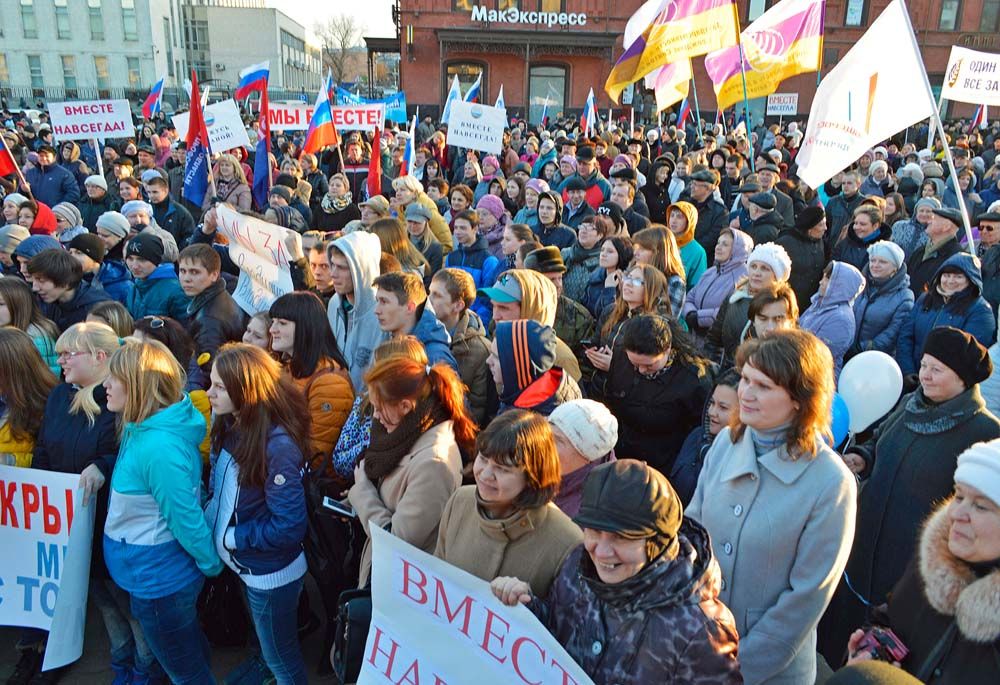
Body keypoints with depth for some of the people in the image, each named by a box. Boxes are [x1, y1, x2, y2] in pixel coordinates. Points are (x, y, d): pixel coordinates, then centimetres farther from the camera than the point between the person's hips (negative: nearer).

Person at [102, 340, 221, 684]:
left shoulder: (158, 447, -33)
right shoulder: (143, 430, -3)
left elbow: (185, 517, -27)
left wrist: (211, 565, -14)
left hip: (158, 579, -9)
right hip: (157, 571, 9)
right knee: (191, 653, 28)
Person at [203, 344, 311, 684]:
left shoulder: (277, 444, -30)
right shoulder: (230, 425, -6)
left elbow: (289, 526, -27)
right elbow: (220, 485, 9)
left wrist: (231, 537, -19)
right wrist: (210, 519, -7)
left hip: (270, 573, -7)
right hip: (242, 564, 7)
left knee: (280, 657, 15)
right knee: (268, 645, 29)